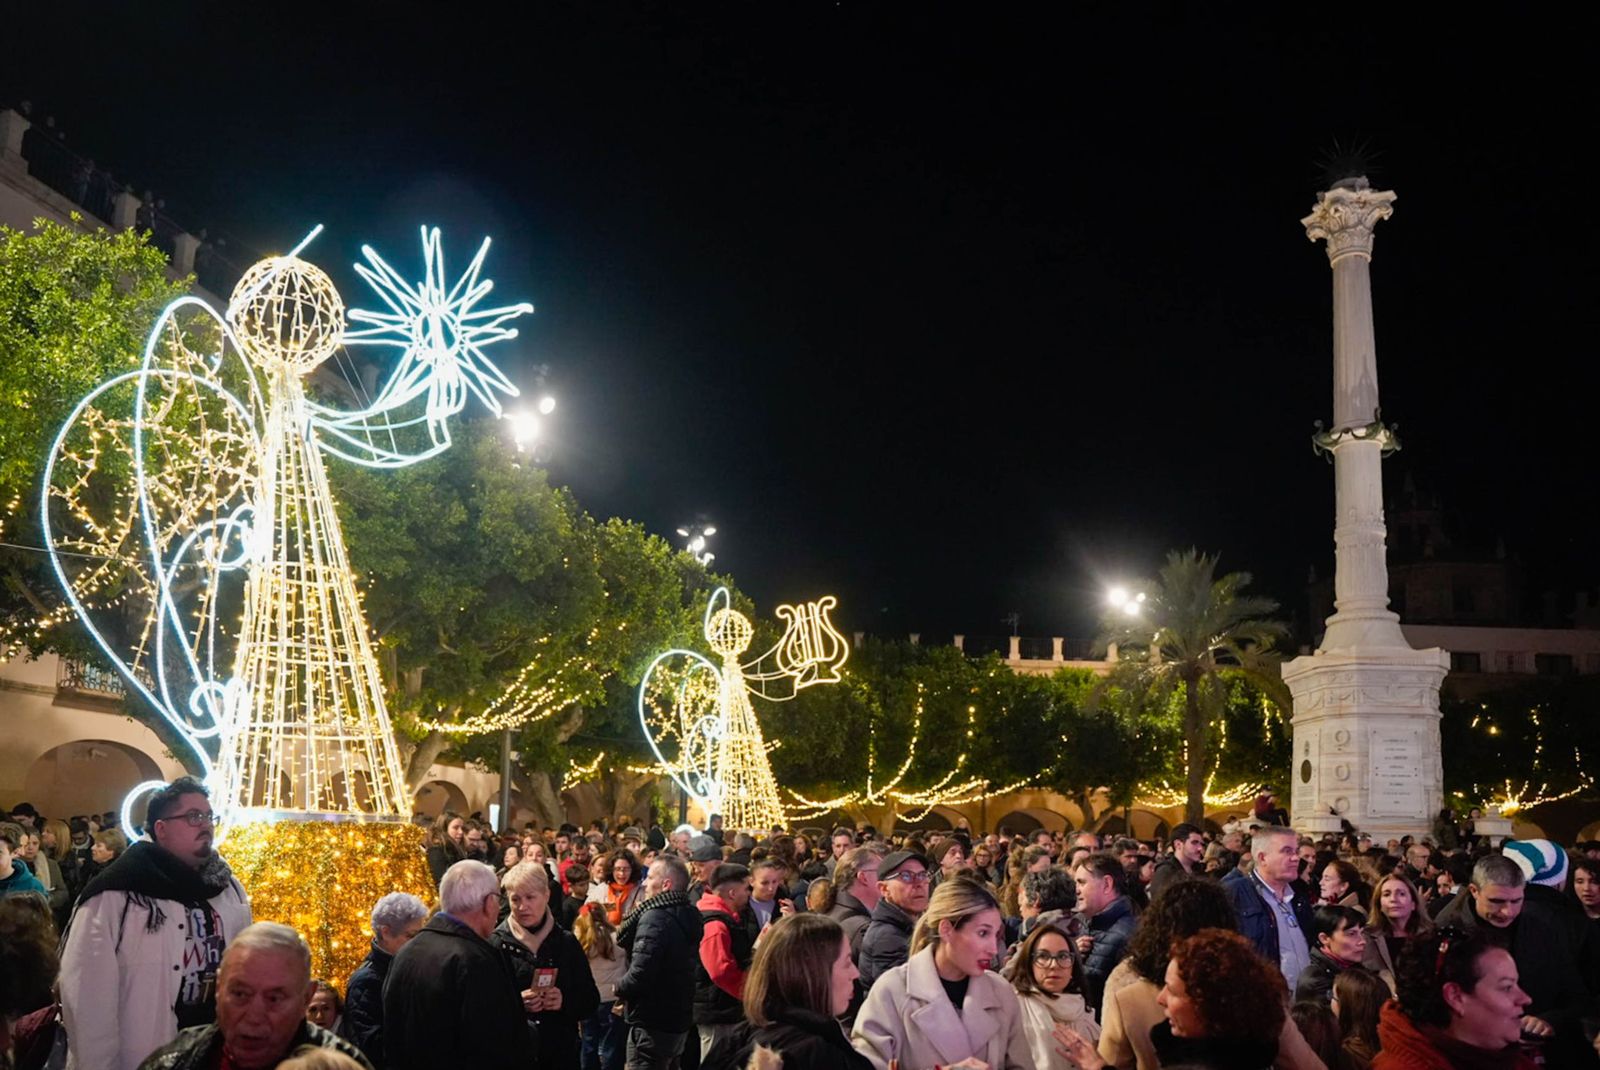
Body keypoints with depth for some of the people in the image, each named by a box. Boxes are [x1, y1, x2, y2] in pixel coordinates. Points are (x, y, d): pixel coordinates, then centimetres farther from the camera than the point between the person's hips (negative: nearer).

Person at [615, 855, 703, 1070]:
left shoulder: (654, 917, -18)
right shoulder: (687, 915, 9)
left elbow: (641, 973, -26)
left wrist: (620, 988, -8)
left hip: (652, 1023, -9)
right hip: (678, 1019, 9)